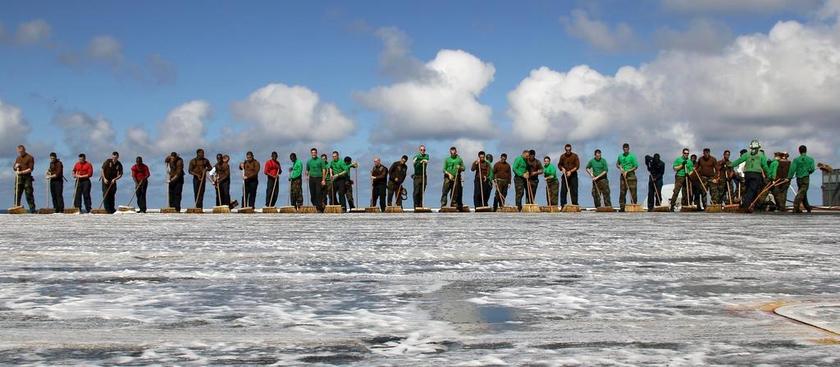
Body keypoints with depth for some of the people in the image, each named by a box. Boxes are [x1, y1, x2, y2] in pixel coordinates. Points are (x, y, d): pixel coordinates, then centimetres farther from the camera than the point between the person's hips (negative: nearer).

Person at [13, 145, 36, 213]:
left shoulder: (30, 157, 0)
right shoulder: (18, 158, 19)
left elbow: (30, 169, -9)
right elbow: (14, 168, 25)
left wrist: (21, 172, -17)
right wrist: (16, 166, 1)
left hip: (27, 177, -5)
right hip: (19, 177, 5)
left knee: (29, 193, -7)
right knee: (17, 193, 0)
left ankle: (32, 209, -6)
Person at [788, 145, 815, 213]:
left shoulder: (796, 160, 1)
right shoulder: (810, 159, 2)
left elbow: (792, 169, -9)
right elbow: (812, 169, -5)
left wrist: (789, 177, -11)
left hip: (799, 179, 3)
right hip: (806, 178, -3)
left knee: (803, 193, 17)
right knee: (801, 193, -8)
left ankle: (807, 206, 28)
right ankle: (796, 207, -22)